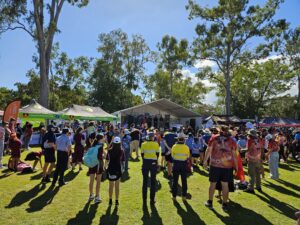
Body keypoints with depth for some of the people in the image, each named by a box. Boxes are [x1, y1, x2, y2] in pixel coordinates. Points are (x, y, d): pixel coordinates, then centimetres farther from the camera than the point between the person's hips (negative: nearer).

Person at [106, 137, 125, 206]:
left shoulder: (109, 151, -7)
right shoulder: (121, 151, -9)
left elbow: (107, 160, -1)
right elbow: (123, 161, -4)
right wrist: (123, 168, 11)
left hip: (110, 169, 1)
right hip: (118, 170, -1)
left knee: (111, 186, 17)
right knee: (117, 186, 12)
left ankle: (110, 200, 24)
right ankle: (117, 201, 16)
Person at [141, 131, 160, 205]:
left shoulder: (143, 144, -1)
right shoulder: (156, 144, -5)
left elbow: (142, 154, 1)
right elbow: (157, 154, -2)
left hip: (146, 162, 2)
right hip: (153, 162, -1)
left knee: (145, 181, 12)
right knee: (153, 181, 8)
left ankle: (144, 199, 19)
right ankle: (152, 199, 11)